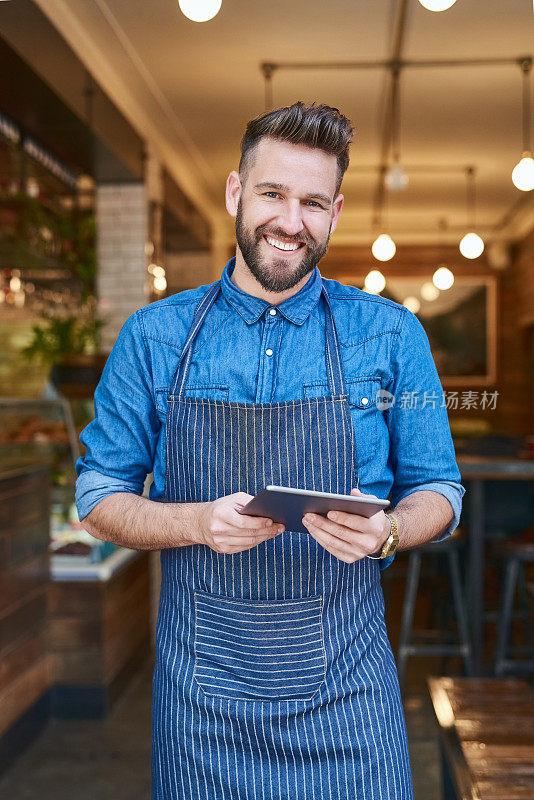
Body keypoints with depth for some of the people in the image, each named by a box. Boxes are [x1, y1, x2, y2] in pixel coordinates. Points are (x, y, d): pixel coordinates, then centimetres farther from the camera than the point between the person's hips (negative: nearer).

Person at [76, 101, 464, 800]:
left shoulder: (391, 335, -1)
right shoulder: (154, 336, 0)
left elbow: (438, 491, 4)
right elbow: (99, 497, 2)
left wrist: (387, 532, -19)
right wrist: (200, 522, -18)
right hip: (200, 685, 1)